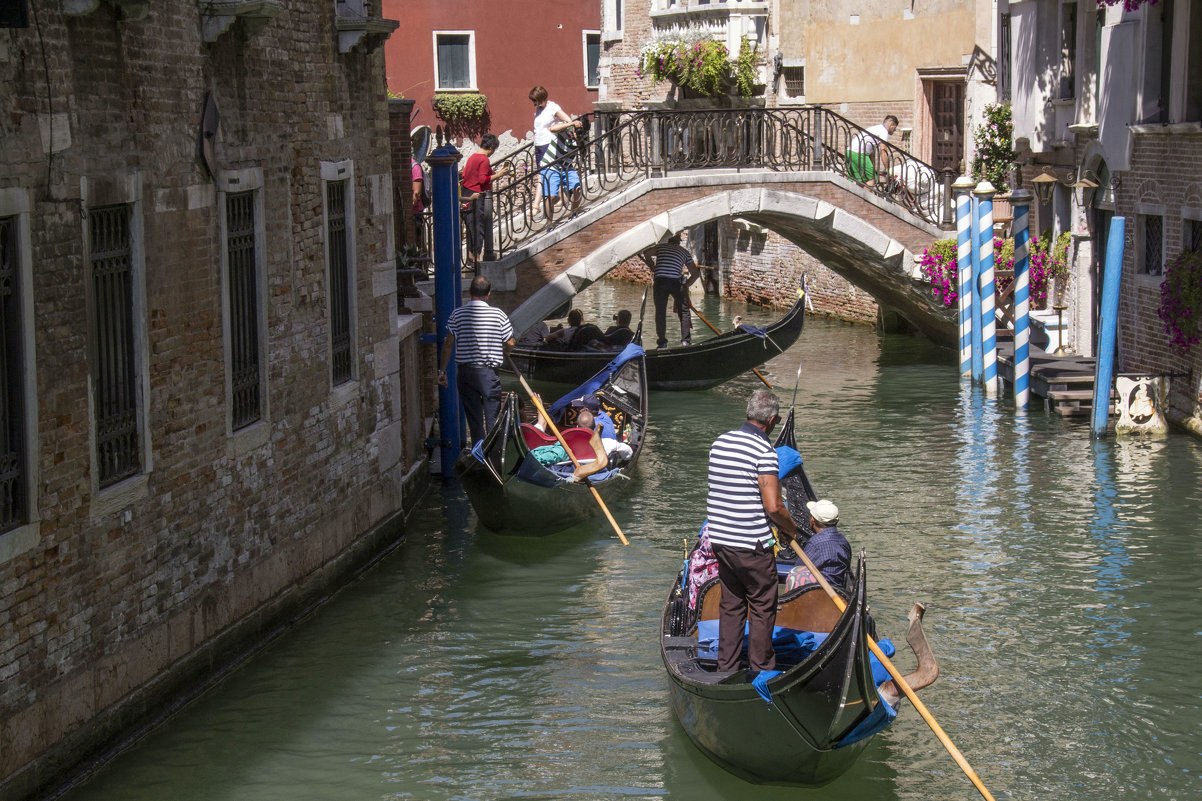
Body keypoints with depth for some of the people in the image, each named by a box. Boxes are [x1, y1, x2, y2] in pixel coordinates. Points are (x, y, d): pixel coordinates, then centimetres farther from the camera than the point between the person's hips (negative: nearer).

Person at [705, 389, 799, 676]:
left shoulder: (719, 443, 7)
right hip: (752, 545, -7)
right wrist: (790, 528, -2)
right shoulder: (763, 450, -16)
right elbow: (773, 505, -20)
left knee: (731, 605, 16)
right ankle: (761, 670, 11)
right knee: (762, 608, 6)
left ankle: (726, 668, 20)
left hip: (720, 541, 7)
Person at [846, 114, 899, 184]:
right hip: (858, 153, -9)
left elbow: (872, 152, 31)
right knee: (871, 178, -7)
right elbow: (883, 152, -8)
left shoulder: (876, 128, 30)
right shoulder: (884, 131, 1)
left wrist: (874, 169, 31)